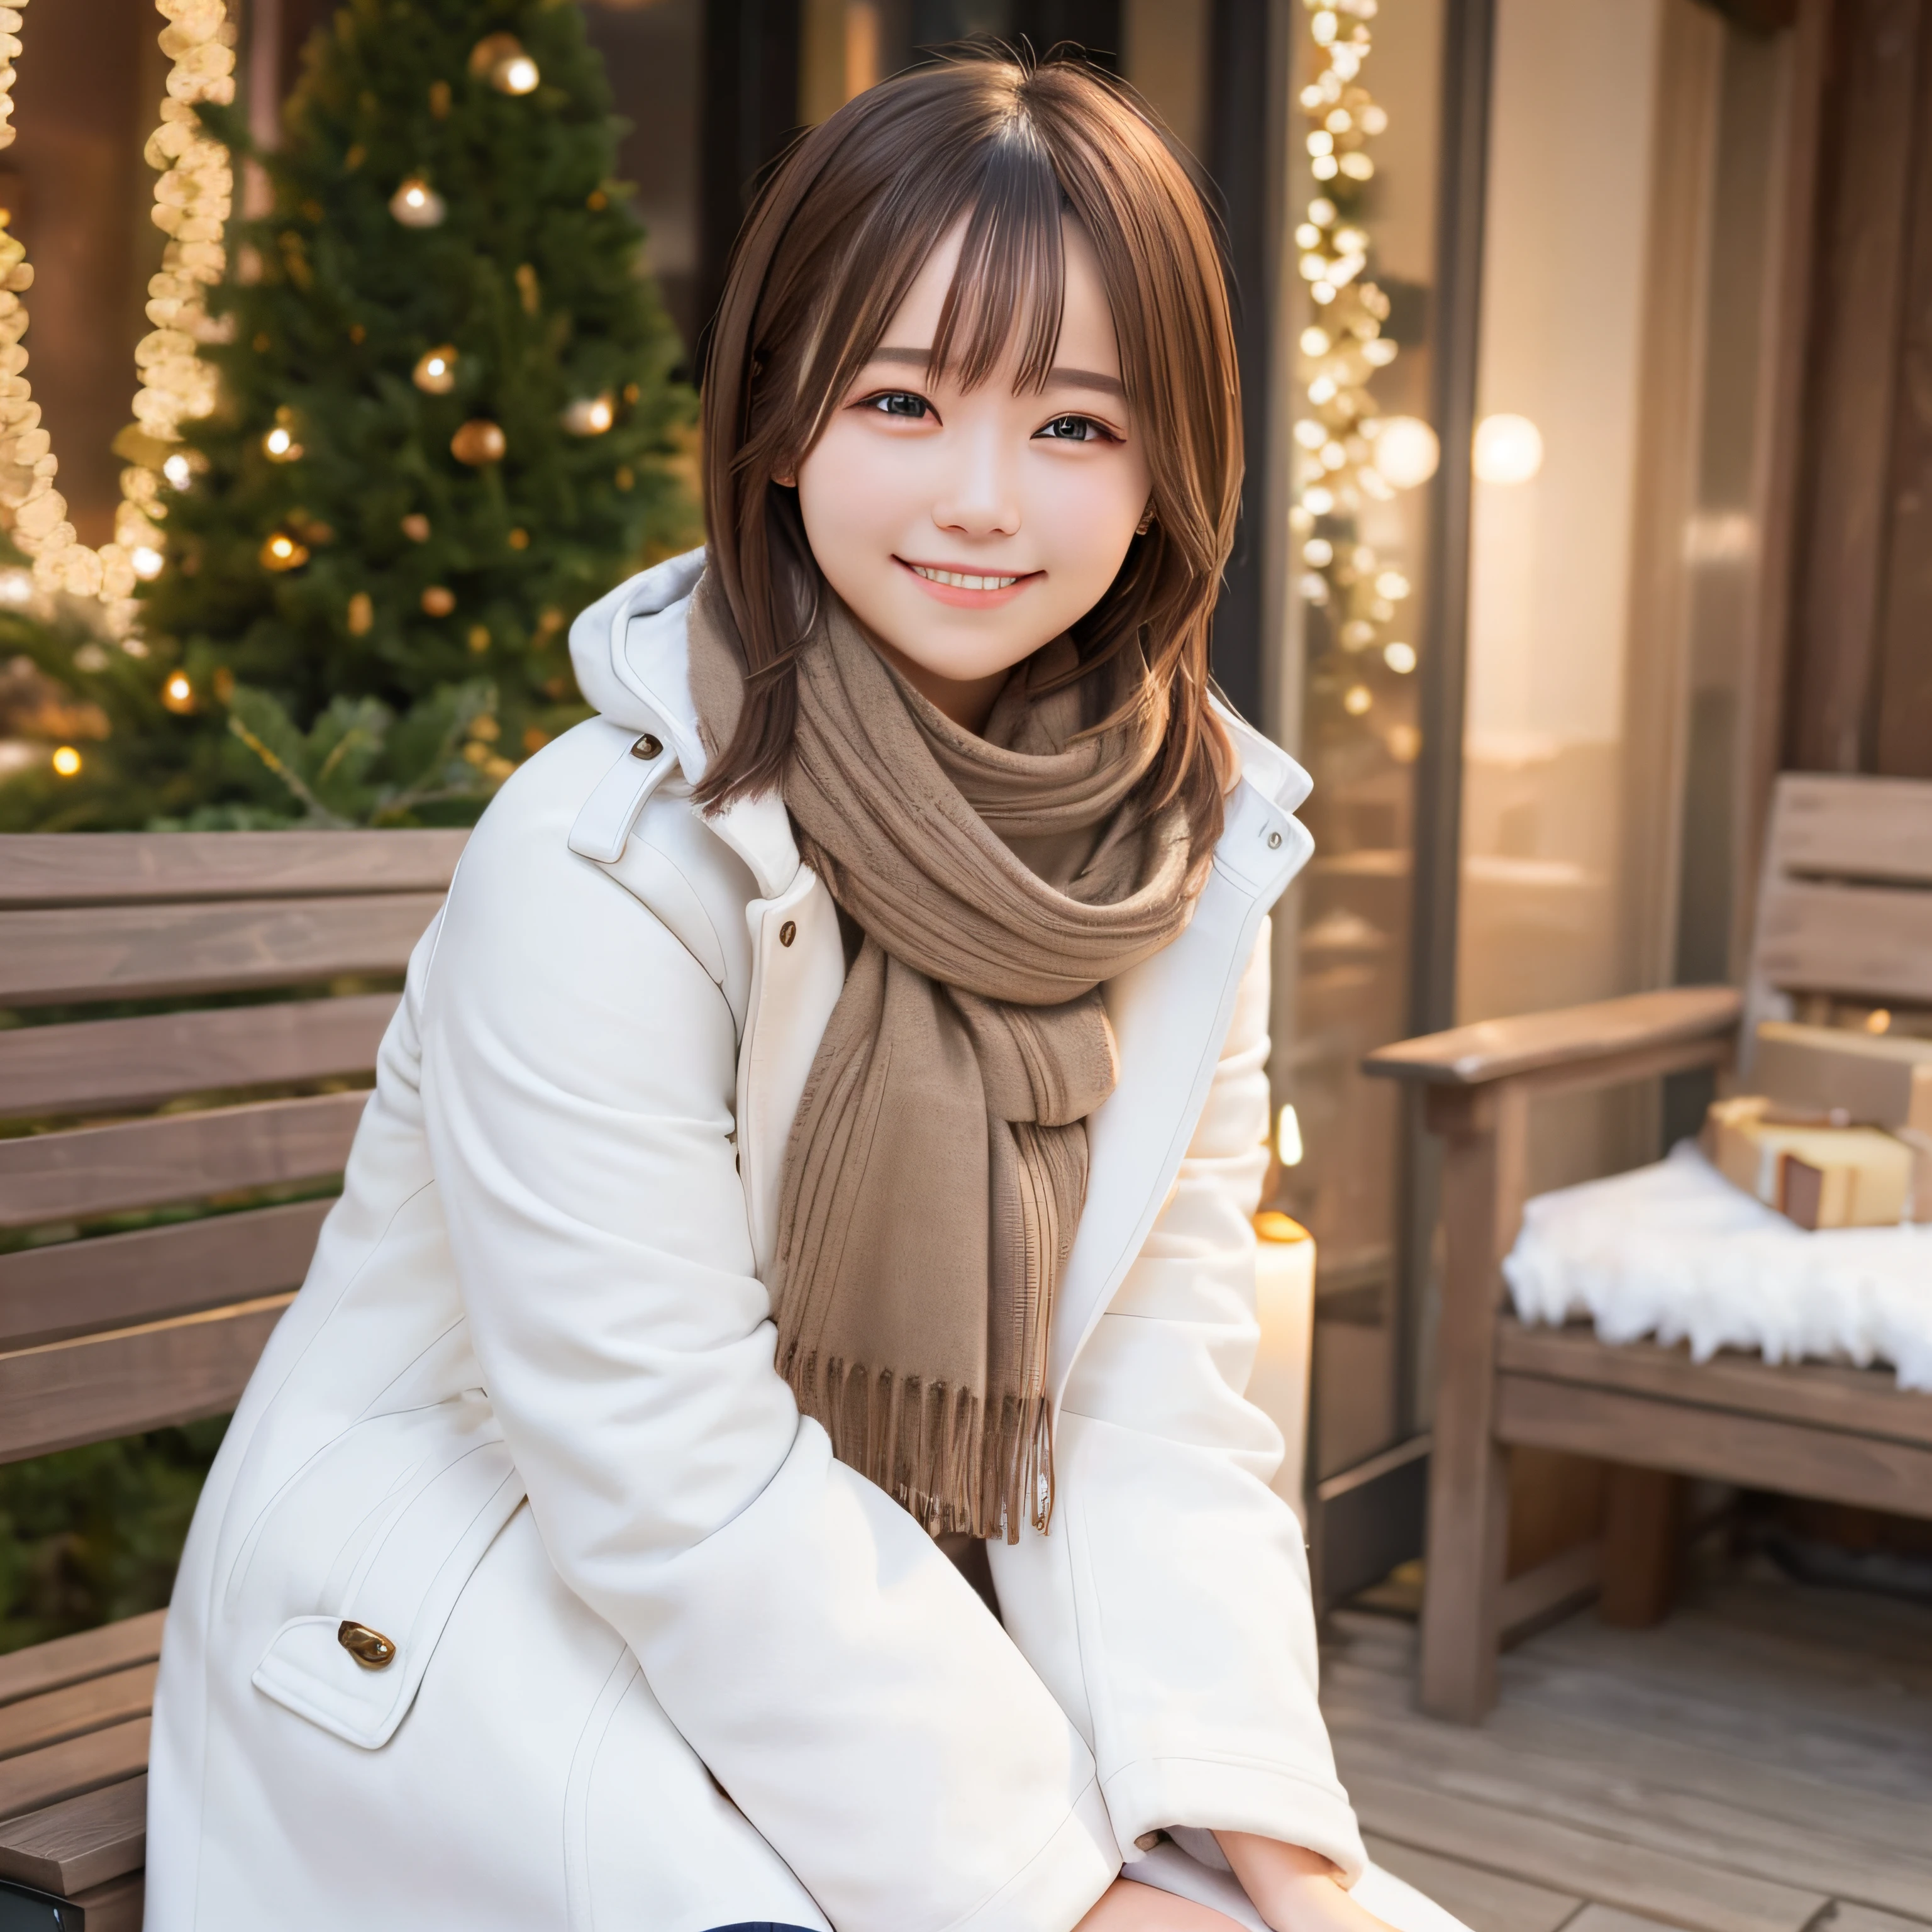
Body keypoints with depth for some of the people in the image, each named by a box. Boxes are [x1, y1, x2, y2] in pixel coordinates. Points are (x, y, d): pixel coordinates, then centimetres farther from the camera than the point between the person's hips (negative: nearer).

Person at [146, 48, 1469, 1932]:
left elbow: (1151, 1416, -7)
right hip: (469, 1646, -5)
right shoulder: (607, 862, -24)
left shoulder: (1200, 855, -5)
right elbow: (685, 1492, -23)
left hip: (887, 1634, 5)